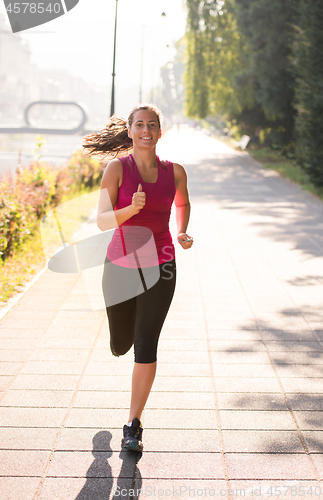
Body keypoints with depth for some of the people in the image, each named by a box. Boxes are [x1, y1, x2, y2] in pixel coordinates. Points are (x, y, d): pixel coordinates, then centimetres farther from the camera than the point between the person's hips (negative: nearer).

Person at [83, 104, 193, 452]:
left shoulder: (175, 171, -1)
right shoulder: (117, 168, -9)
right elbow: (102, 221, -16)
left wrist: (183, 233, 3)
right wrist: (132, 208, -34)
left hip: (160, 268, 0)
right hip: (121, 264, 0)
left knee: (146, 347, -9)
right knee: (120, 347, 17)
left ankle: (133, 425, 3)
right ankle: (126, 327, 56)